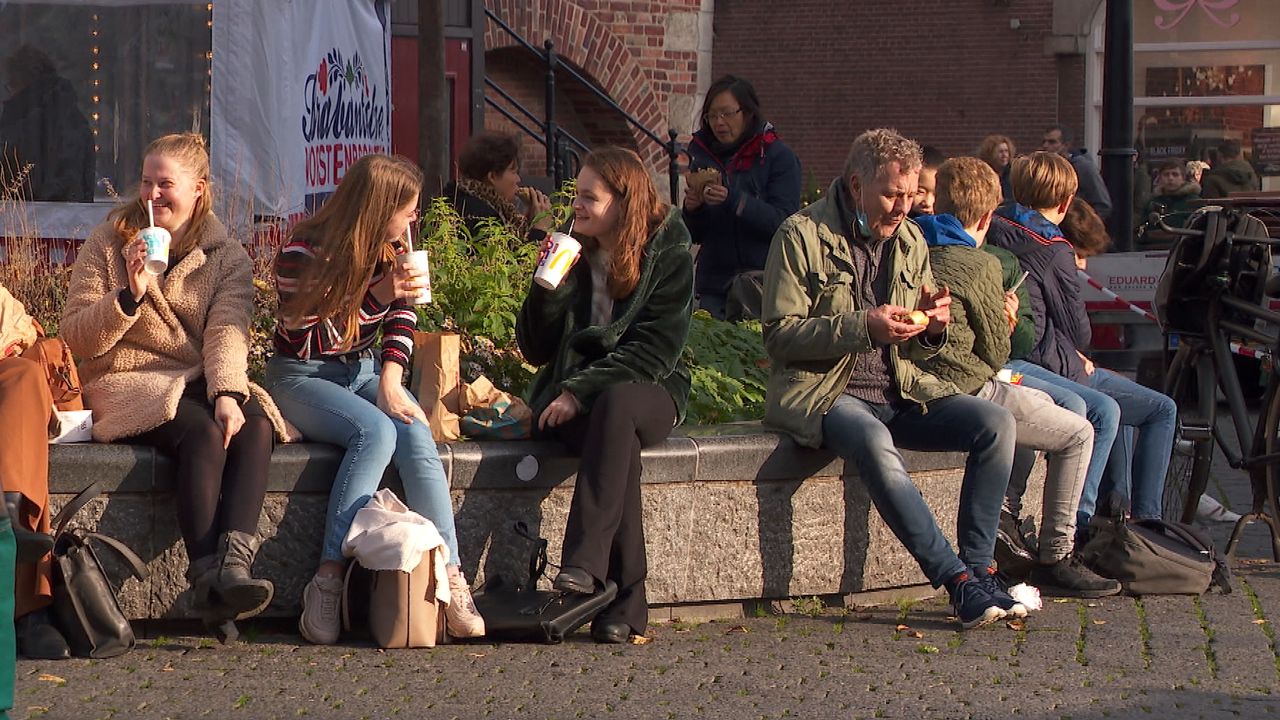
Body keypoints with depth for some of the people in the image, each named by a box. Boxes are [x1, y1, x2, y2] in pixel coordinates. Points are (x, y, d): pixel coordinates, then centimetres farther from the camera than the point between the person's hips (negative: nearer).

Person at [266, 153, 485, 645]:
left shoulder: (390, 250, 3)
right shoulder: (303, 255, -16)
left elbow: (401, 322, 5)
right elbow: (306, 343, -16)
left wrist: (390, 381, -14)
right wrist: (375, 297, -24)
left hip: (365, 371, 5)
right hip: (302, 378, -5)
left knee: (416, 435, -27)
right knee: (376, 431, -34)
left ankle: (450, 577, -34)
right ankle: (329, 578, -37)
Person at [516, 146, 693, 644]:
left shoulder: (669, 256, -1)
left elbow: (656, 350, -10)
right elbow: (536, 350, 6)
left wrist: (584, 390, -19)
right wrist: (549, 286, -10)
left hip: (648, 391, -1)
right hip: (571, 395, 1)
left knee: (615, 405, -38)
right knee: (618, 439, -34)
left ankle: (584, 564, -48)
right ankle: (626, 601, -41)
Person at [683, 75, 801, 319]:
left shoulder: (779, 157, -3)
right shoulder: (703, 156, 9)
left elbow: (783, 222, -14)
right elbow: (696, 236, 13)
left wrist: (733, 200, -24)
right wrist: (692, 209, -9)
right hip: (713, 286, 4)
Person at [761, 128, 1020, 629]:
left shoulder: (910, 241, 15)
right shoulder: (802, 235, -4)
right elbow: (779, 335, -9)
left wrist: (934, 328, -4)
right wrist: (862, 327, -20)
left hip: (899, 392, 6)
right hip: (822, 394, -6)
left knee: (996, 424, -17)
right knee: (873, 442, -38)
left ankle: (977, 568, -17)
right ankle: (957, 581, -35)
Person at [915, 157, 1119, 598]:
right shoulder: (981, 265, -10)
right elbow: (995, 355, -6)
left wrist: (1000, 321, 12)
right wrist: (1006, 324, 14)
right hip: (965, 391, -9)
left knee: (1043, 405, 30)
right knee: (1077, 434, -1)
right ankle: (1055, 561, -3)